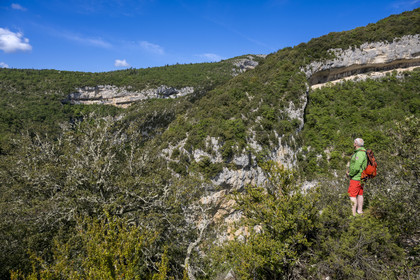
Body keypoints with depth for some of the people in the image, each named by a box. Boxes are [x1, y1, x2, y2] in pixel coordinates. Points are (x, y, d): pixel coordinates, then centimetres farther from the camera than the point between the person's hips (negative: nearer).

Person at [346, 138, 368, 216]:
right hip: (361, 177, 10)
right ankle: (360, 210, 24)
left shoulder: (359, 154, -23)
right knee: (360, 194, 15)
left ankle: (353, 213, -4)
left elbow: (356, 168, -28)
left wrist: (350, 174, -11)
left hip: (356, 177, -10)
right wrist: (350, 170, 11)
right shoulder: (362, 152, 11)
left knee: (352, 195, -6)